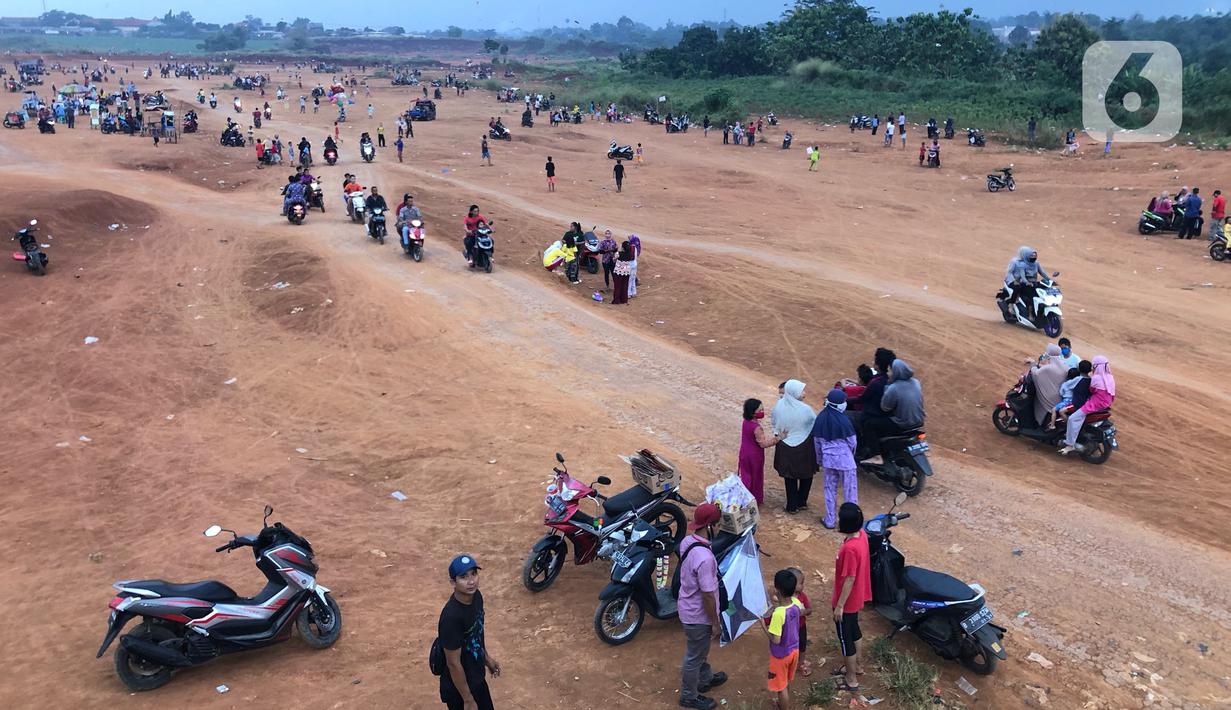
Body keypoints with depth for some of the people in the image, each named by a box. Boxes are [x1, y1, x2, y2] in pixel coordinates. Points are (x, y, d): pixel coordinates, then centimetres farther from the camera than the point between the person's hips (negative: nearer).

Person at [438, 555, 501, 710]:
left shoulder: (476, 596, -9)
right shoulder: (451, 617, -33)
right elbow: (453, 663, -25)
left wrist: (486, 657, 21)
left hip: (476, 678, 8)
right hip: (459, 687, -8)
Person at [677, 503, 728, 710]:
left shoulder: (686, 541, -8)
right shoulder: (704, 558, -37)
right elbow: (708, 595, -28)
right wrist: (716, 623, -15)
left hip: (688, 607, 8)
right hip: (698, 616, -8)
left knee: (701, 650, 31)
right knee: (694, 657, 15)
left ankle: (705, 679, 54)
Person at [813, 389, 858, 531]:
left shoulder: (820, 418, -4)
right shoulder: (843, 420, -19)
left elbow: (816, 441, 4)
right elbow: (852, 442, -9)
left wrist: (820, 459, 17)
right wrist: (851, 454, 13)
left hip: (828, 459, 4)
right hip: (845, 459, -4)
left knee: (830, 489, 16)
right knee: (850, 490, 10)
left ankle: (829, 520, 22)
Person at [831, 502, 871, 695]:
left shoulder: (850, 548, -35)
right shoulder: (861, 534, -8)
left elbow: (849, 579, -27)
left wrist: (839, 605, -19)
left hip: (847, 601, -9)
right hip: (857, 597, 9)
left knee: (845, 639, 10)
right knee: (854, 631, 27)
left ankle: (851, 681, 26)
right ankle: (855, 667, 47)